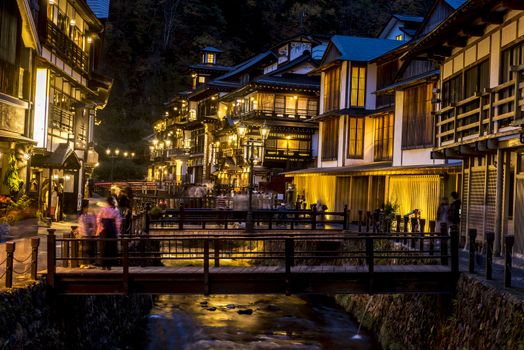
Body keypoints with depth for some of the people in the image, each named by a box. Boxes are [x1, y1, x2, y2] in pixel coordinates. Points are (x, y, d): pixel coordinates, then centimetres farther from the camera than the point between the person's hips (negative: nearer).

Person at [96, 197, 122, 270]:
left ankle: (103, 265, 4)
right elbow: (118, 222, -5)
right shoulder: (115, 211, -1)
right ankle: (109, 265, 3)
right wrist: (117, 231, 2)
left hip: (103, 230, 0)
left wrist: (98, 231, 7)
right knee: (111, 248, 6)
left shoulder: (102, 210, -1)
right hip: (112, 230, 0)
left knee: (103, 248, 6)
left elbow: (98, 220, -1)